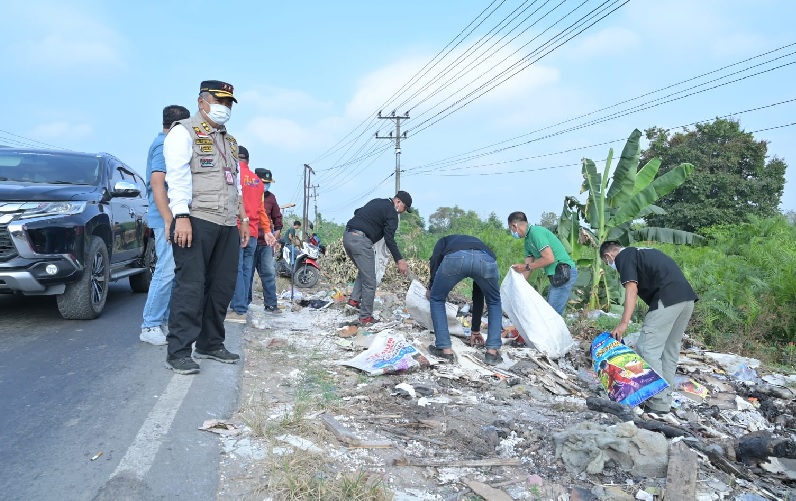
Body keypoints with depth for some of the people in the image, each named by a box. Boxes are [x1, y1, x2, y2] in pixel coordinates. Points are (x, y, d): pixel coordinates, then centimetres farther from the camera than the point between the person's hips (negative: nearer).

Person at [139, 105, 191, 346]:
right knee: (167, 271, -10)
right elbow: (157, 183, -19)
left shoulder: (168, 144, 18)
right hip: (166, 218, -10)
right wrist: (169, 220, -23)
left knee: (170, 271, 11)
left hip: (170, 217, 10)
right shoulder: (164, 145, -10)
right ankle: (150, 326, -4)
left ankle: (164, 321, 18)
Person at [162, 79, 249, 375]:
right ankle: (178, 353, -3)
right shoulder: (184, 132, 1)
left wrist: (243, 220, 21)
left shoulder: (229, 141, 25)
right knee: (191, 287, -9)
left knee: (222, 286, 8)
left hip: (227, 225, 8)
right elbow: (177, 177, -11)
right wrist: (181, 216, -21)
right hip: (196, 221, -8)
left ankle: (210, 344, 20)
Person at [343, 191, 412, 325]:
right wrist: (399, 260, -13)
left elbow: (357, 212, 29)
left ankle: (354, 298, 17)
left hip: (347, 235, 9)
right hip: (360, 240, -9)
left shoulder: (376, 202, 22)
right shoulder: (391, 212, -4)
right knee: (369, 281, -2)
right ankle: (366, 317, 3)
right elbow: (389, 239, -12)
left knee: (363, 271, 27)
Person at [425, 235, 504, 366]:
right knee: (494, 303, 31)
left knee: (437, 299, 25)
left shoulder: (445, 240, 42)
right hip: (486, 259, 3)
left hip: (455, 257, -2)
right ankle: (492, 351, 22)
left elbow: (436, 257, 14)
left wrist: (431, 287, 27)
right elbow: (478, 296, 49)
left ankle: (445, 349, 22)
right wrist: (475, 330, 57)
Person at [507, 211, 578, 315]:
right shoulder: (528, 239, 16)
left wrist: (527, 267, -12)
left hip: (564, 272, -10)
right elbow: (528, 266, 18)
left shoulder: (536, 232, -14)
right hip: (556, 275, 10)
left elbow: (549, 259, -20)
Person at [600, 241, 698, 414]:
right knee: (670, 349, 15)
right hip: (687, 297, 9)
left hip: (667, 299, -9)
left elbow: (631, 289, -10)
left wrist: (624, 323, -15)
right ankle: (665, 399, 20)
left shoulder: (623, 257, 4)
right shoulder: (641, 252, 29)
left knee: (648, 349, -6)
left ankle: (658, 403, -5)